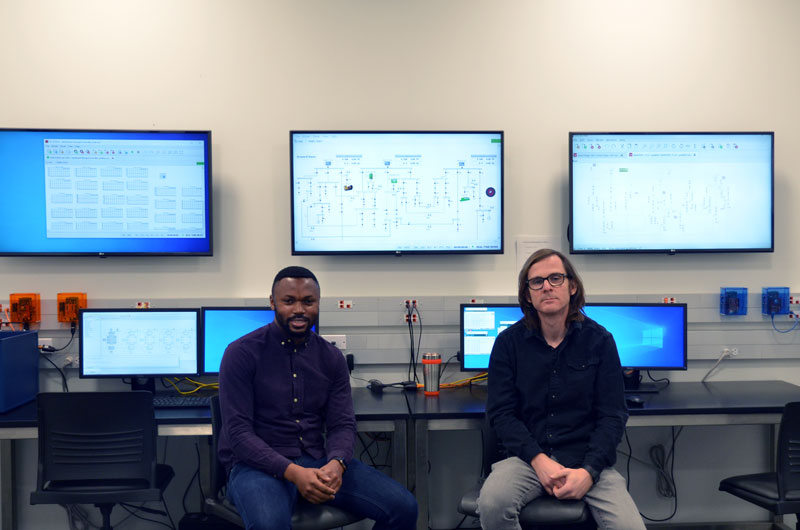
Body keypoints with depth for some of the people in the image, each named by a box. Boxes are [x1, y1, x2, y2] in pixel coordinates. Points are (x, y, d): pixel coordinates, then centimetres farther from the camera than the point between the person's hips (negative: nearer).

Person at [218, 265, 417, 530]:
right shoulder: (242, 353, -6)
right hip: (258, 465, -4)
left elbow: (343, 424, 4)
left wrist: (336, 464, -20)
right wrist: (293, 472, -25)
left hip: (317, 460, 5)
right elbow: (238, 431, -12)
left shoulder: (331, 357, 8)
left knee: (403, 507, -12)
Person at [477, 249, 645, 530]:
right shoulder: (509, 342, 3)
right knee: (492, 503, -30)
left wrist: (589, 471, -15)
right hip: (528, 457, 0)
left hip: (588, 460, 0)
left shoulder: (599, 340, 3)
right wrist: (539, 461, -16)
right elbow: (501, 412, -2)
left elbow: (612, 416, 0)